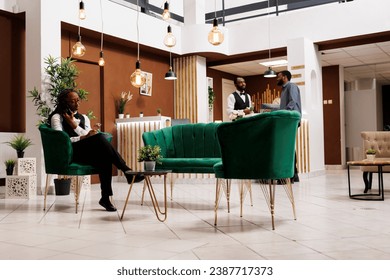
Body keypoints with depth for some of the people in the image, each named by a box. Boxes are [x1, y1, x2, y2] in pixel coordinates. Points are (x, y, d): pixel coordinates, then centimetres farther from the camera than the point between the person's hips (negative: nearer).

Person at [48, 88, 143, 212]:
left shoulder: (84, 118, 26)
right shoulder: (57, 117, 11)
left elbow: (88, 135, 9)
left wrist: (74, 125, -4)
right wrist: (83, 137, -16)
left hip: (87, 152, 5)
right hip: (69, 153, -5)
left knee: (105, 158, -33)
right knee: (99, 137, -32)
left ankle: (105, 198, -35)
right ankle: (127, 171, -34)